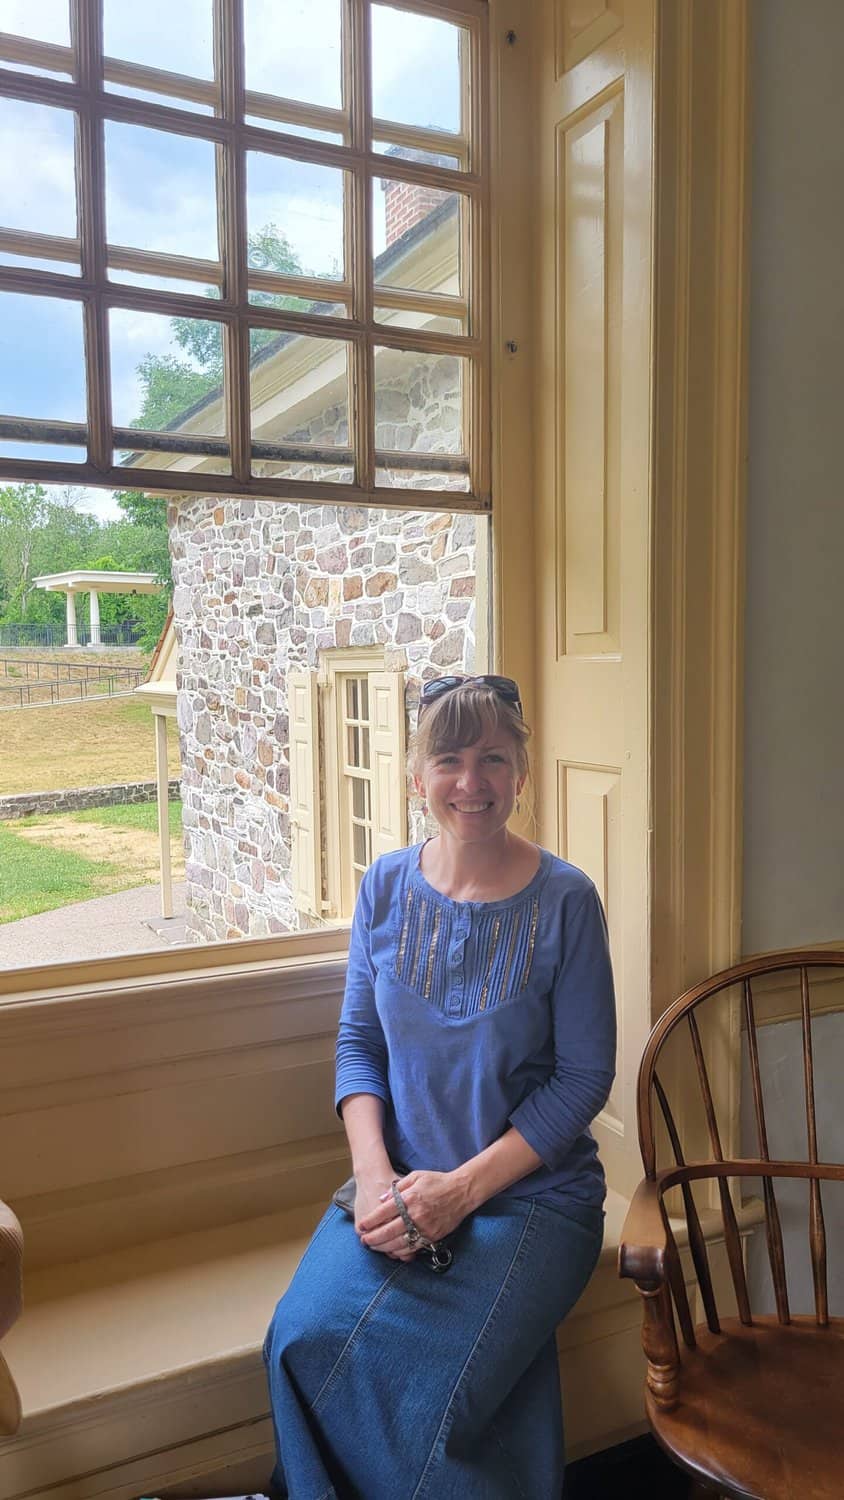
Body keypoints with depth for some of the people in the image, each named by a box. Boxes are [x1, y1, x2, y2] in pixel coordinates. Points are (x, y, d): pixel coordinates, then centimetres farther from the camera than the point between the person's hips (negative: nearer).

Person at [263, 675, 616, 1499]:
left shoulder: (564, 900, -10)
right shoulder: (385, 884, 1)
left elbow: (583, 1077, -8)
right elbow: (358, 1041, 6)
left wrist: (464, 1188, -14)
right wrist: (376, 1173, -9)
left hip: (530, 1191, -3)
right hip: (402, 1182, 3)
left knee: (420, 1383, -23)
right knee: (305, 1338, -21)